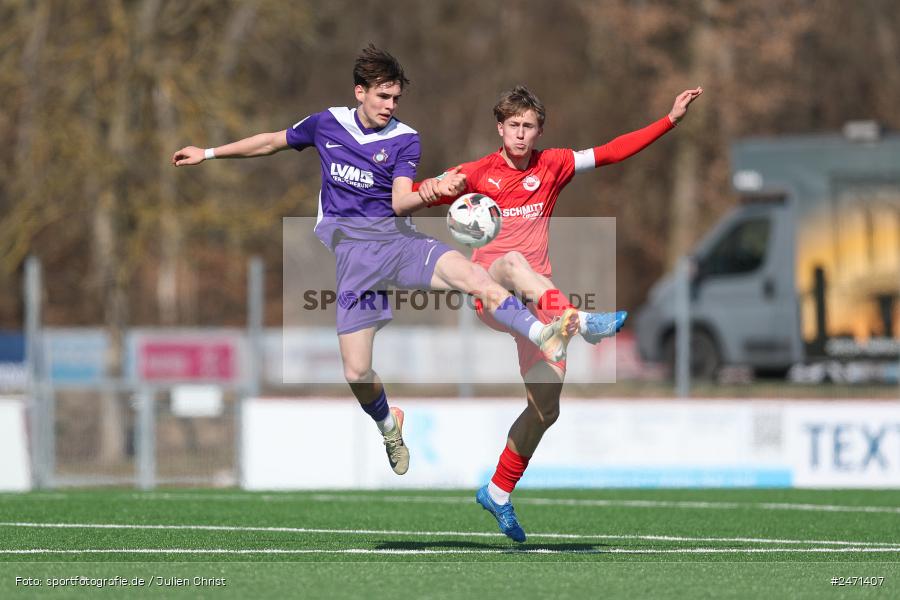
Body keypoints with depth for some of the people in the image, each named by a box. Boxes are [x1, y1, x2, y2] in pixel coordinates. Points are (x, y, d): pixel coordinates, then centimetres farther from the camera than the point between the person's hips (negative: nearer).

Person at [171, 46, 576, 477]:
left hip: (395, 237, -1)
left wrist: (434, 191, -30)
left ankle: (546, 337, -46)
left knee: (473, 276, -33)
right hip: (347, 246, 1)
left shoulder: (404, 140, 4)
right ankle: (388, 424, 26)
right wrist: (208, 154, 29)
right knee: (357, 373, -6)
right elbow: (272, 142, 25)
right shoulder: (327, 124, 9)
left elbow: (399, 199, -9)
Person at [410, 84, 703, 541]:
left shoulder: (551, 166, 12)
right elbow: (437, 191, -9)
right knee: (513, 261, -40)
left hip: (537, 299, 4)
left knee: (546, 407, -3)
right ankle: (583, 322, -63)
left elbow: (613, 152, 10)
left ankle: (498, 492, 16)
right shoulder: (479, 173, 3)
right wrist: (428, 188, -34)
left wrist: (671, 120, 5)